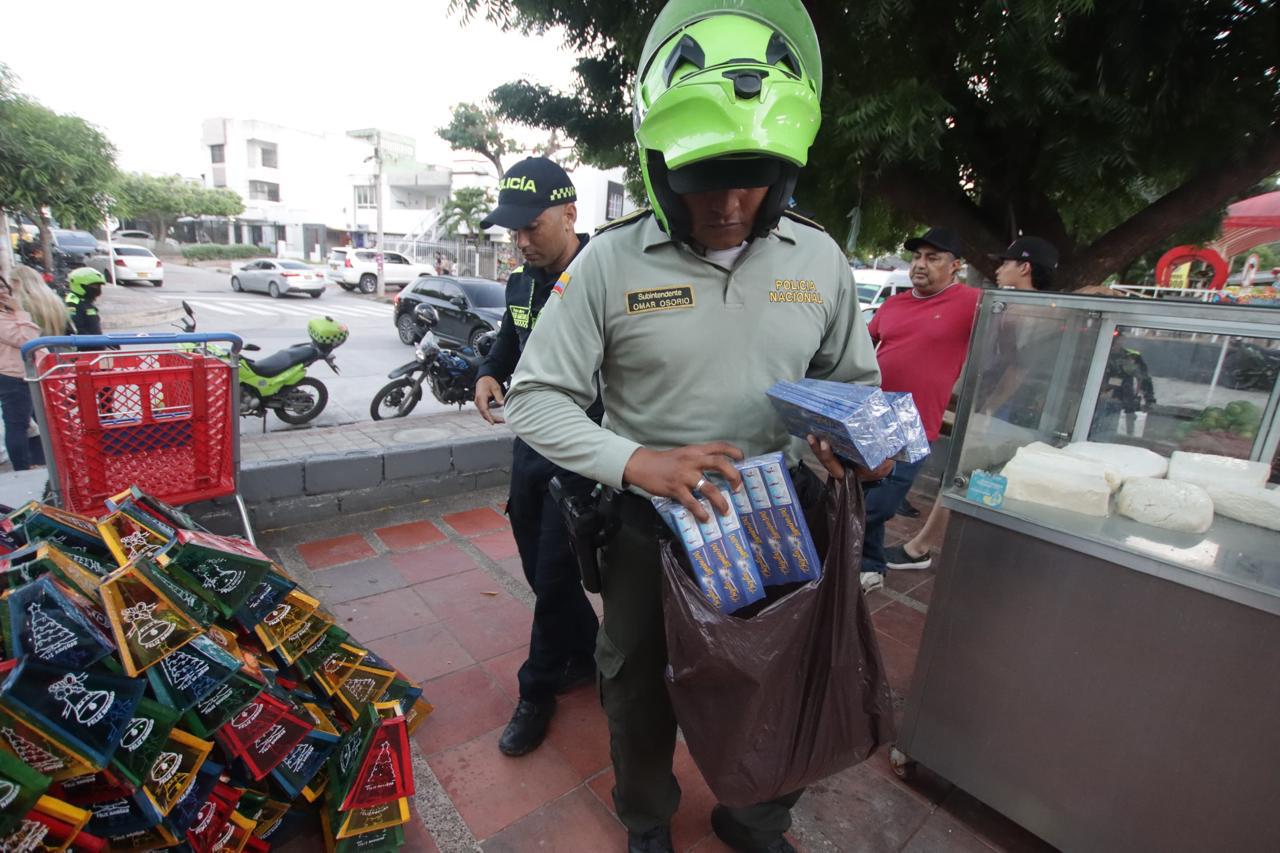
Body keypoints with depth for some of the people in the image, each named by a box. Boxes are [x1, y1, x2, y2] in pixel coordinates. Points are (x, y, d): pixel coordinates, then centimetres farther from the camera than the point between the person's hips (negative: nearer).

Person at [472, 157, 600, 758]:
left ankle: (539, 689, 29)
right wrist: (488, 375, 3)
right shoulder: (522, 282, 7)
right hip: (531, 443, 8)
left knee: (553, 577, 4)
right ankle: (586, 655, 42)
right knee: (539, 568, 19)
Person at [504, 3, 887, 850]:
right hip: (648, 527, -2)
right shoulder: (612, 260, -13)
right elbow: (536, 397, -13)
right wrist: (632, 460, -30)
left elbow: (856, 380, 8)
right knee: (641, 695, 22)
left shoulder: (820, 259, -4)